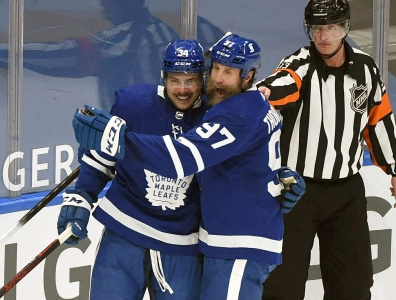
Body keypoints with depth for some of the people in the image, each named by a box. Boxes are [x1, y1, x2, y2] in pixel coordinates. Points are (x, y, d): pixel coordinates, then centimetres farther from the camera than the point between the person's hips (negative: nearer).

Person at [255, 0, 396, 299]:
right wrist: (265, 92, -60)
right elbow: (282, 84, -37)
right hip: (296, 186, -4)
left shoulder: (365, 68, 0)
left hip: (347, 190, 4)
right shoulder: (301, 64, -13)